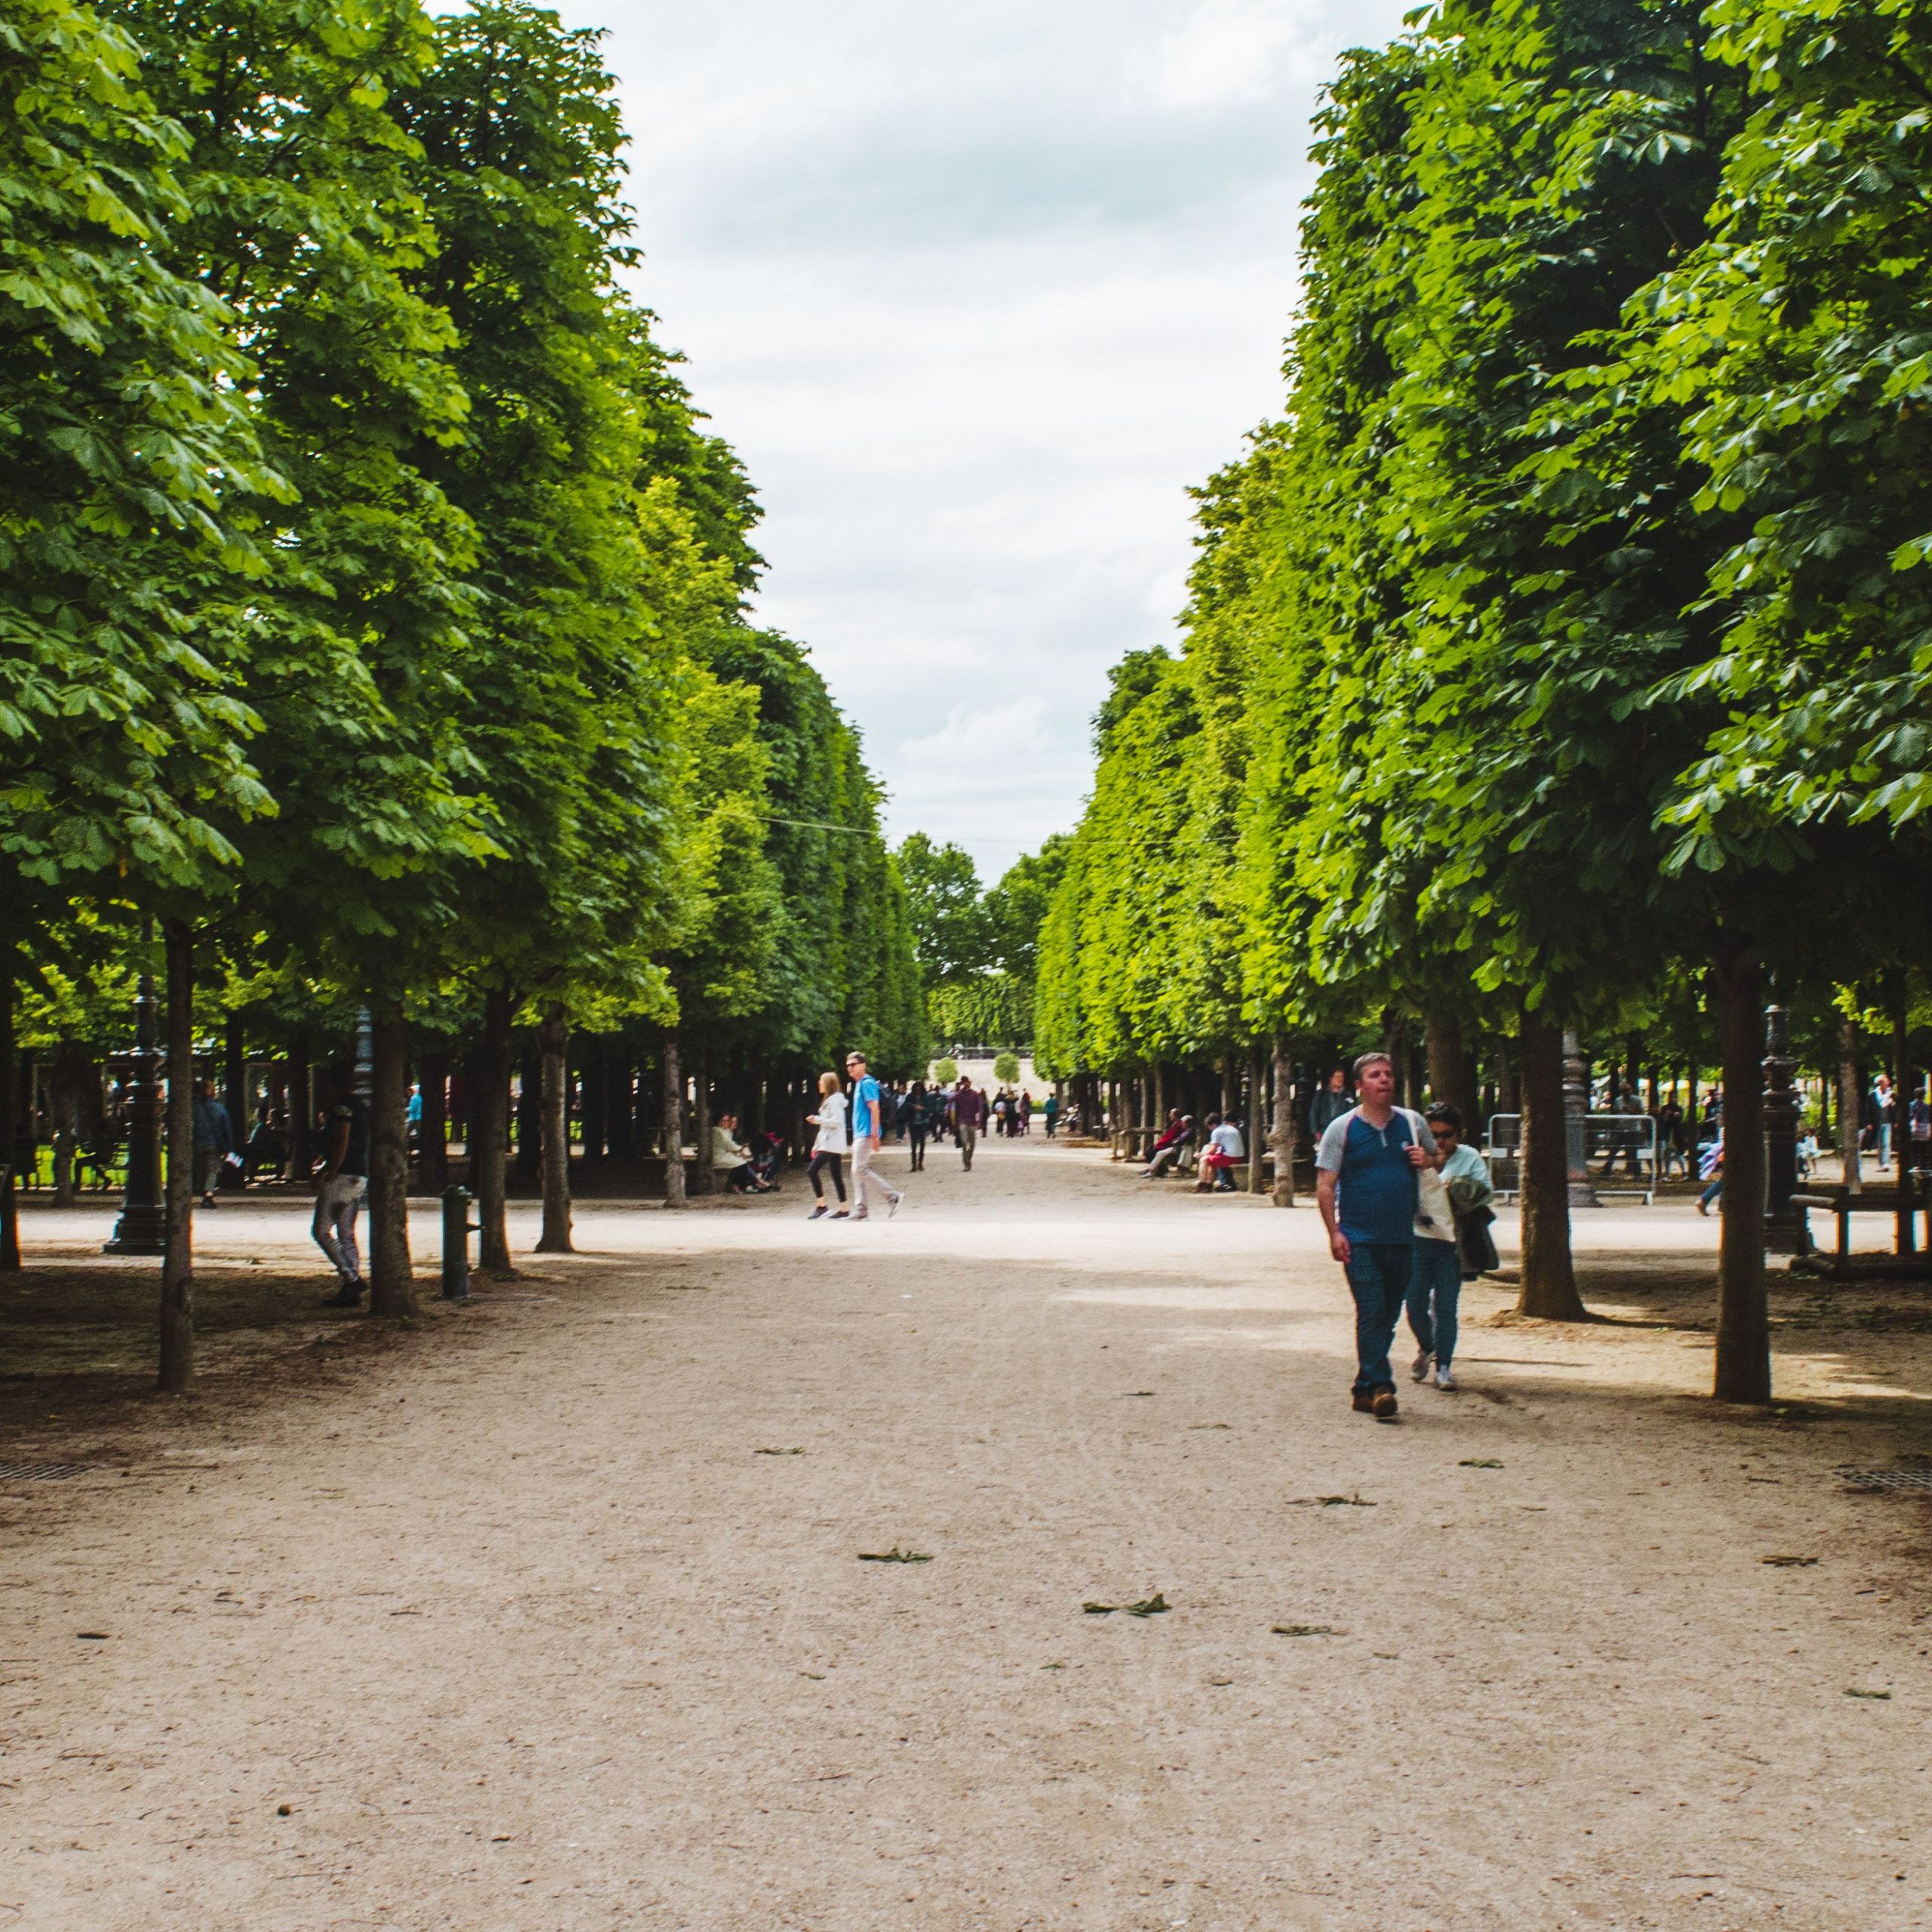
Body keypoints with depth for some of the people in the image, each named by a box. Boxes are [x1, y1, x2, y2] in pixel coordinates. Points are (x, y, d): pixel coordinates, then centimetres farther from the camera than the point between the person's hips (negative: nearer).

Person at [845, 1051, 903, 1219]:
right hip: (859, 1135, 10)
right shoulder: (859, 1084, 19)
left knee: (860, 1170, -14)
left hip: (866, 1134, -10)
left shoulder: (867, 1083, -10)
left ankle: (892, 1196, -9)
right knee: (858, 1171, 7)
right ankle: (862, 1210, 7)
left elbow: (875, 1110, -18)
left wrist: (874, 1136, -23)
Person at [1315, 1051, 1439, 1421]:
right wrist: (1334, 1232, -12)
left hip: (1402, 1238, 4)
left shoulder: (1413, 1123, 10)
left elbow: (1439, 1159, 25)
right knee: (1372, 1313, -14)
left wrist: (1428, 1160, -1)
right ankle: (1380, 1388, -15)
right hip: (1359, 1239, -4)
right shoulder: (1342, 1128, 0)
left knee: (1388, 1317, 9)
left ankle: (1364, 1390, 19)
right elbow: (1325, 1185, -2)